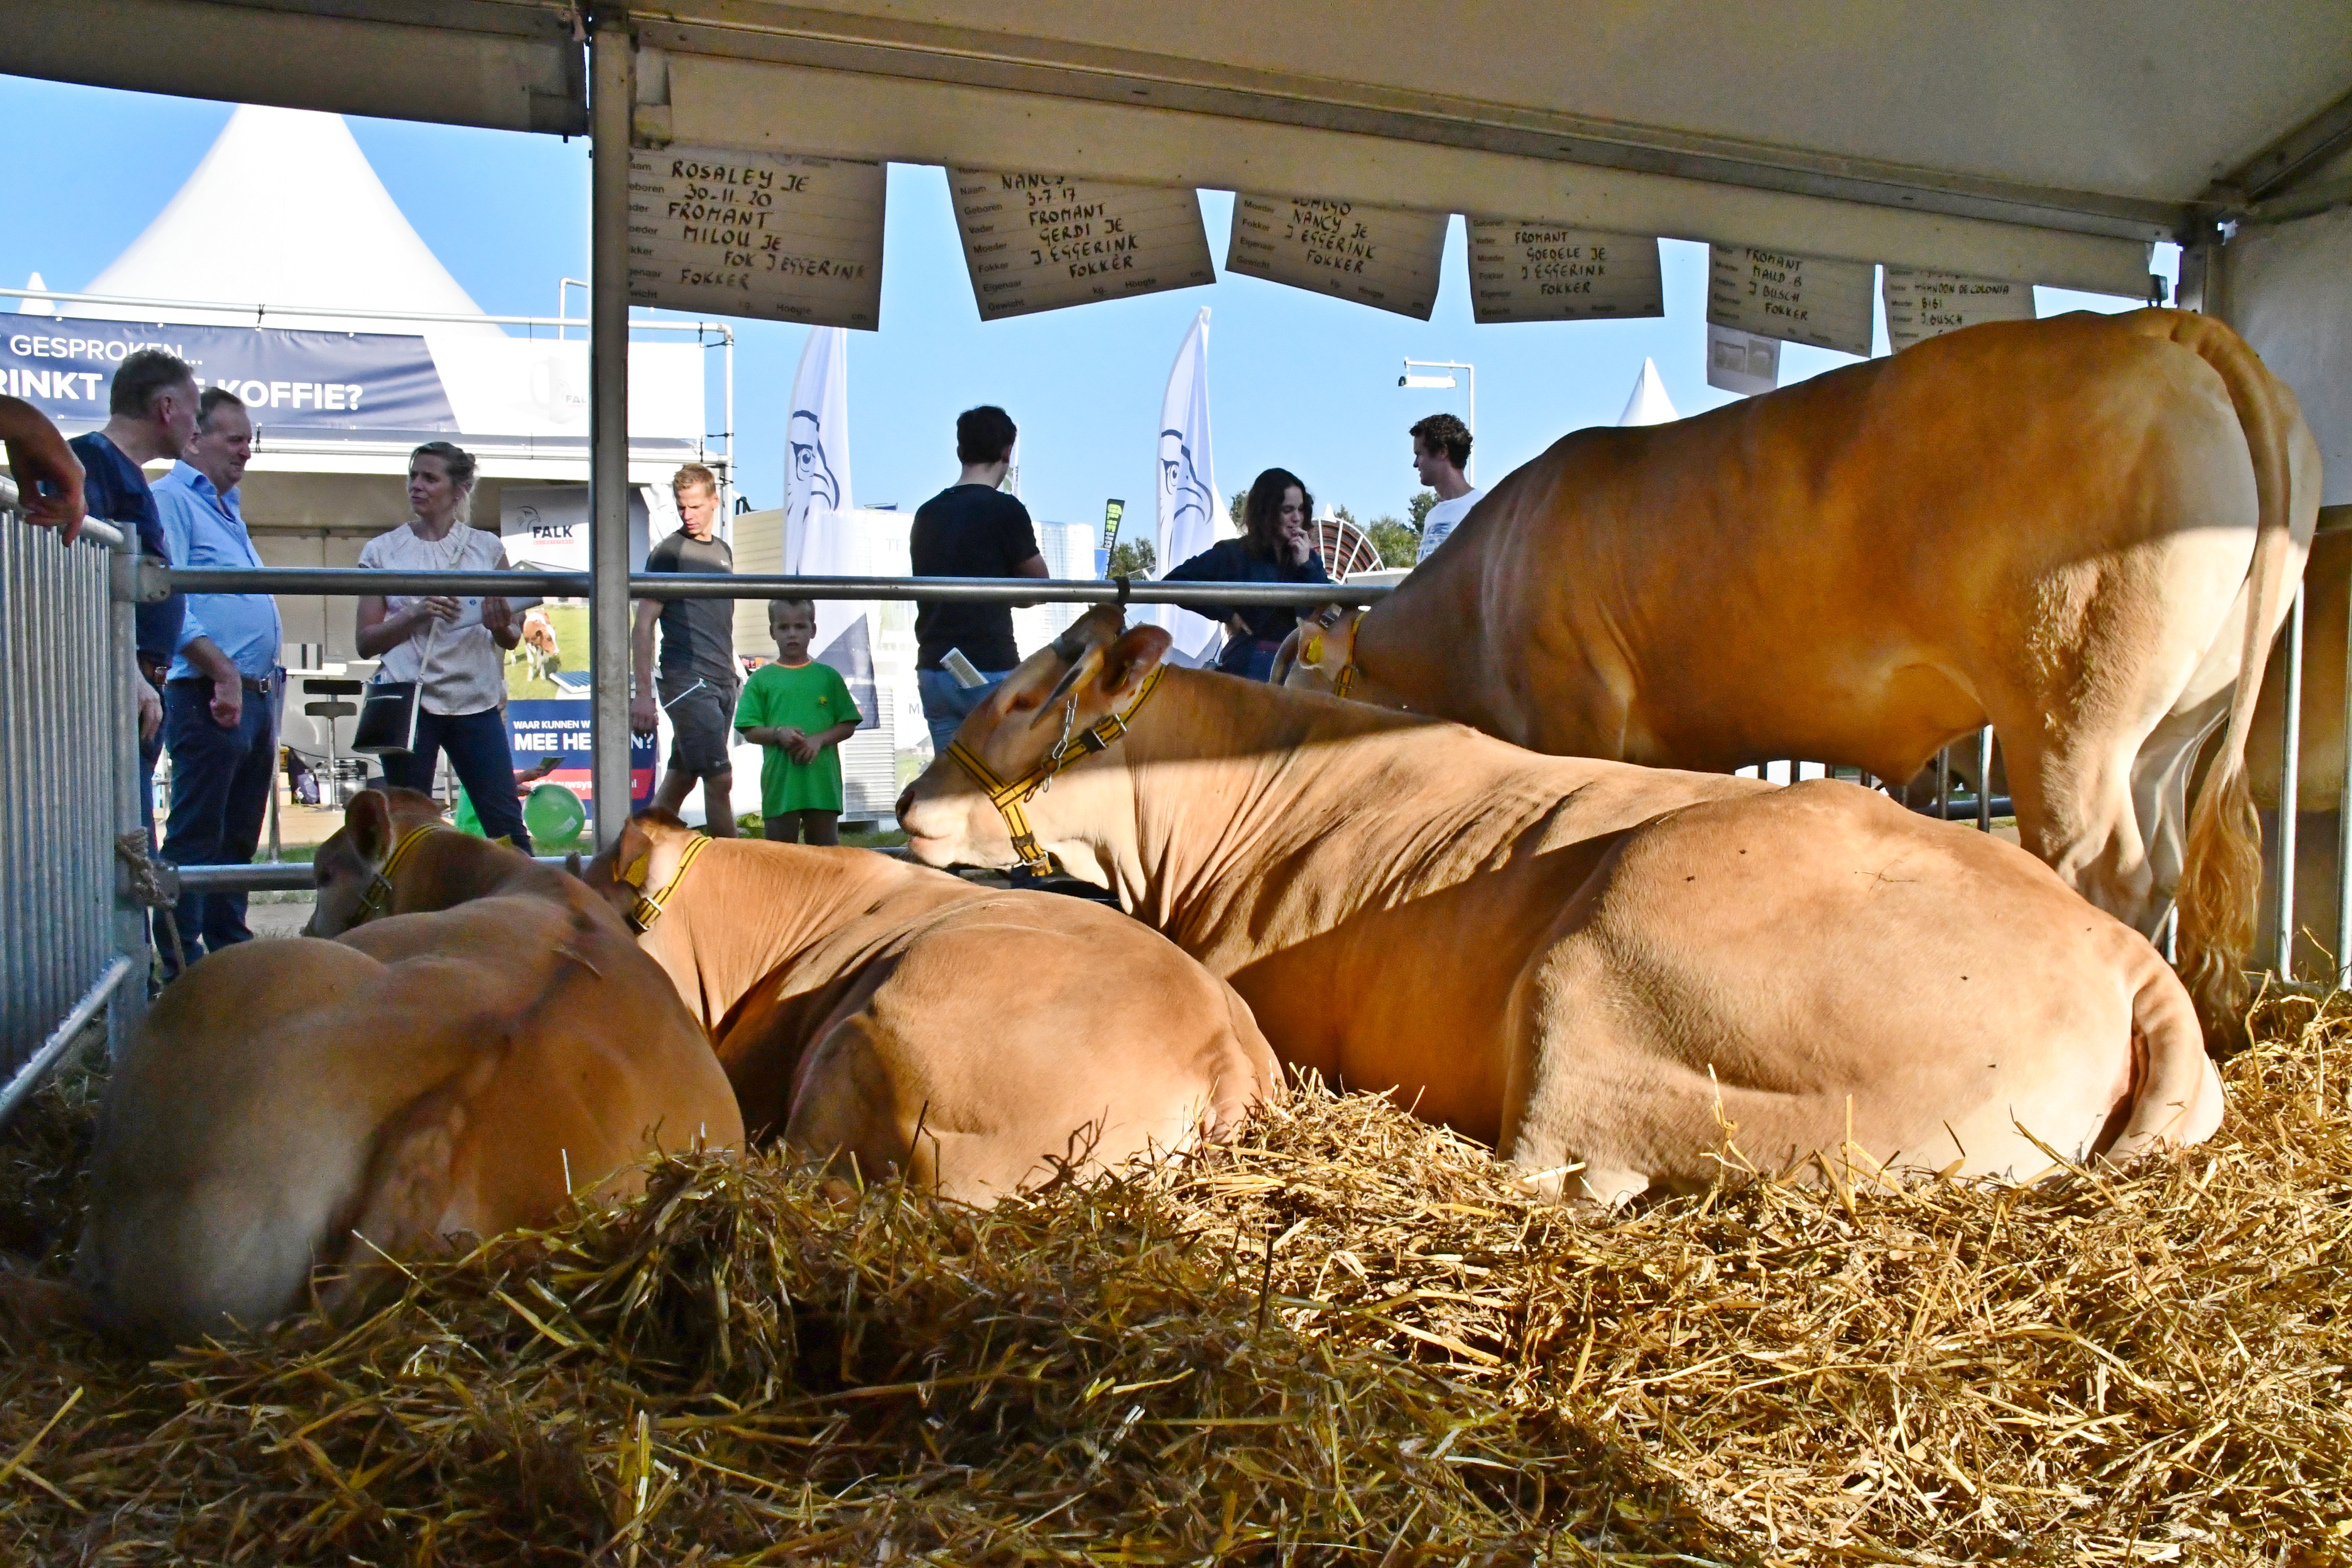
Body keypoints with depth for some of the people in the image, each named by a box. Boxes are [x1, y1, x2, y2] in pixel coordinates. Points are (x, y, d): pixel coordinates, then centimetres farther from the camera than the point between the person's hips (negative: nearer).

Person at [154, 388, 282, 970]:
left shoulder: (227, 507, 22)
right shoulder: (171, 500, -6)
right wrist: (222, 672, -21)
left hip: (257, 694, 9)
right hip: (210, 696, -9)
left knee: (240, 833, 13)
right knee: (196, 835, -7)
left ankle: (230, 948, 21)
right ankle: (180, 961, -3)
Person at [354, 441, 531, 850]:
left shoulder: (487, 548, 9)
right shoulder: (383, 551, 7)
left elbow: (512, 638, 13)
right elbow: (366, 643, 3)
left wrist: (501, 625, -11)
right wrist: (417, 615, -14)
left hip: (476, 699, 1)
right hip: (408, 701, 0)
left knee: (507, 824, -3)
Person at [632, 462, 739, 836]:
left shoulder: (723, 551, 17)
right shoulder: (667, 553, -4)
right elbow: (644, 625, -7)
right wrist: (642, 694, -12)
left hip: (721, 683, 7)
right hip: (687, 682, -7)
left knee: (680, 780, 10)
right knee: (720, 779, -10)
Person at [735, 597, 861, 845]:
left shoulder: (828, 676, 9)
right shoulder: (761, 679, 7)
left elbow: (848, 725, 6)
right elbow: (749, 730, 3)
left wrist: (818, 740, -11)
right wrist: (778, 734, -16)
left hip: (823, 780, 1)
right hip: (780, 780, -1)